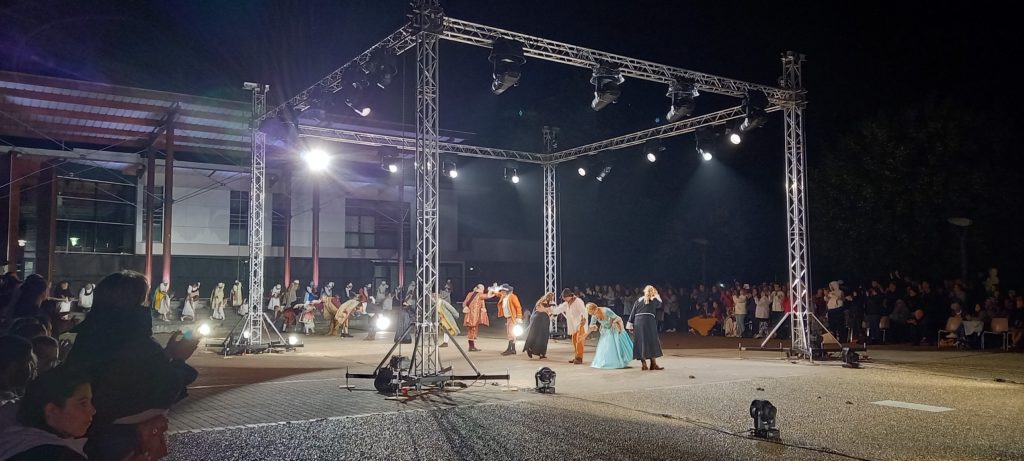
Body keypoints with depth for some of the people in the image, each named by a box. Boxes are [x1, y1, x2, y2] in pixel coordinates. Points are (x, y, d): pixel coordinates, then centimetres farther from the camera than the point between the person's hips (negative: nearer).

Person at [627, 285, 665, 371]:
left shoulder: (639, 300, 15)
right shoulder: (654, 300, 9)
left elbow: (633, 313, 10)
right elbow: (659, 305, 32)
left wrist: (630, 325, 11)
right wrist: (656, 296, 38)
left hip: (637, 322, 3)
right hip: (649, 322, -3)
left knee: (640, 342, 5)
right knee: (651, 341, 2)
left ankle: (643, 364, 3)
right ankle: (653, 364, 0)